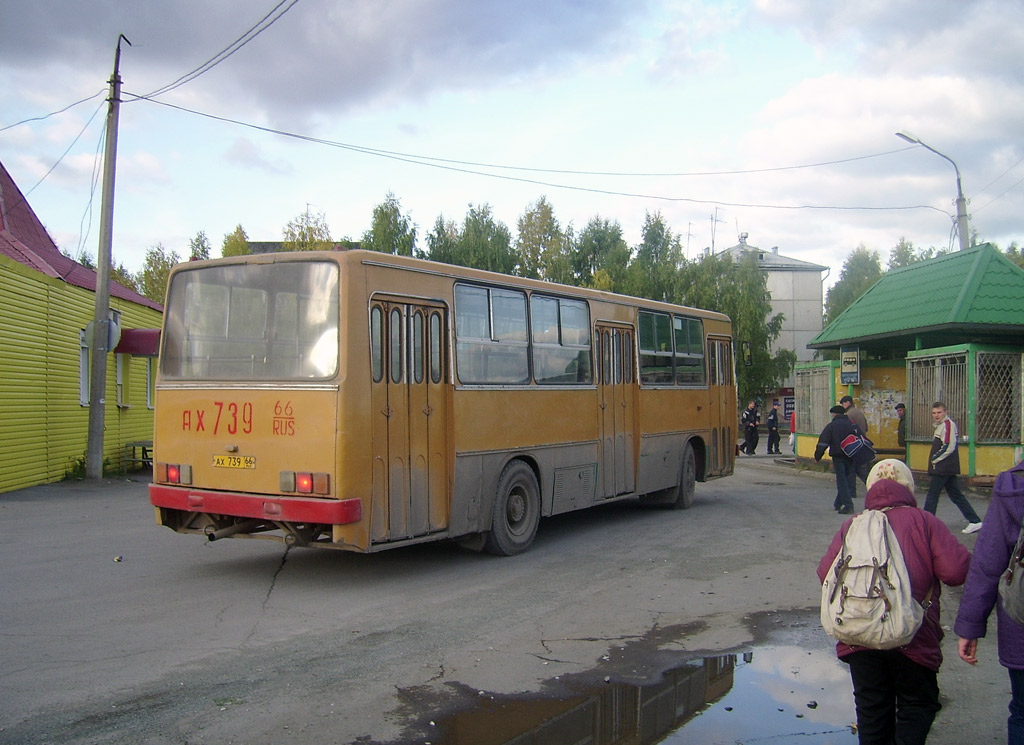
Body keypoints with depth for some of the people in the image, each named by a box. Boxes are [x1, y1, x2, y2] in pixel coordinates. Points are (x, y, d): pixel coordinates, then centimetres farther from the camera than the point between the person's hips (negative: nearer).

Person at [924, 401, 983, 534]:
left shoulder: (948, 424, -13)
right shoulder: (942, 425, 18)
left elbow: (948, 447, -21)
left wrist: (934, 459, -12)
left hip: (943, 468, -10)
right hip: (948, 468, 10)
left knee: (932, 495, -4)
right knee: (956, 495, 11)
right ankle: (975, 521, 13)